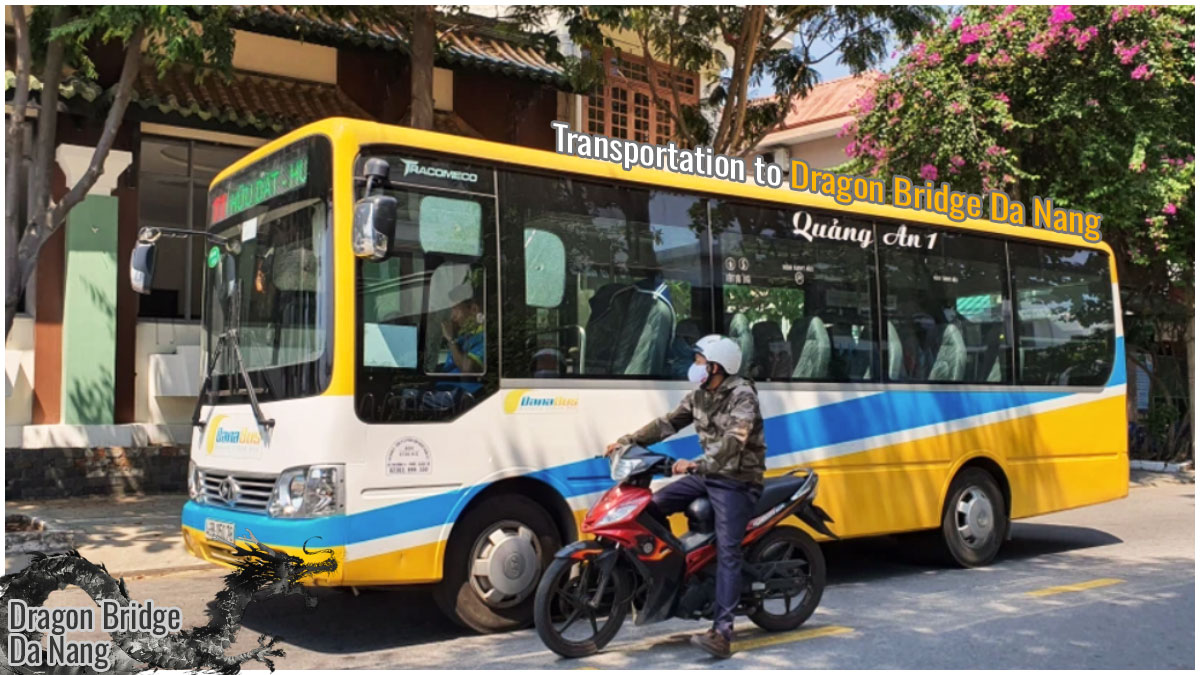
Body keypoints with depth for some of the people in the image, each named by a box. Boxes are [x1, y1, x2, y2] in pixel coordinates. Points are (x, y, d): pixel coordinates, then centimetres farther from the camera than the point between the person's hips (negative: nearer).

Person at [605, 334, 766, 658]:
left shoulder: (742, 396, -18)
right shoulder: (699, 396, 8)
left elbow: (733, 441, -32)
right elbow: (668, 423, 9)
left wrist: (697, 464, -42)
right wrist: (629, 441, -1)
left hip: (737, 481, -8)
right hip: (707, 474, 8)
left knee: (727, 553, -17)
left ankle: (722, 632, -22)